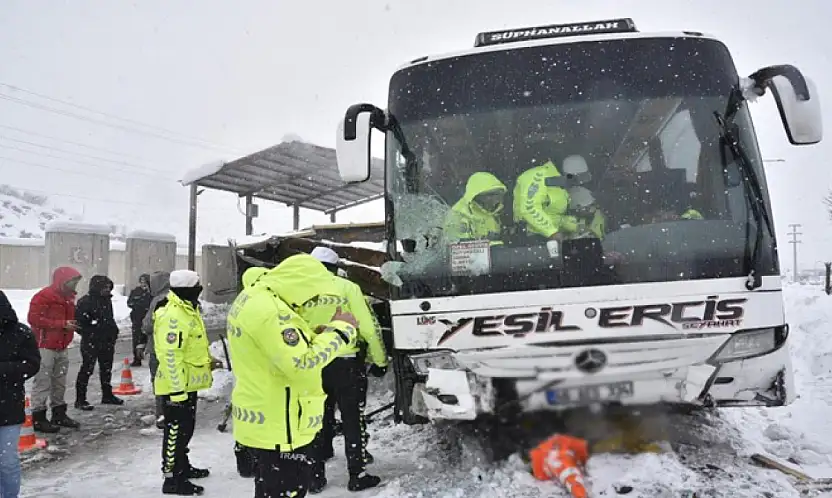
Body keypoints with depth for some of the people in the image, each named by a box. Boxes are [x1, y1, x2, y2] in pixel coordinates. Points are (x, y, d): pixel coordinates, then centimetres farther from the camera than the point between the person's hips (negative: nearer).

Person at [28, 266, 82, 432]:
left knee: (60, 383, 14)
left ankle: (59, 414, 23)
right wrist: (62, 324, -21)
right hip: (45, 347, -9)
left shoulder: (68, 298, 14)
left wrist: (74, 325, 4)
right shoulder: (44, 296, -14)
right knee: (43, 383, -6)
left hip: (62, 347, 9)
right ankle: (38, 418, 0)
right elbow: (34, 318, -21)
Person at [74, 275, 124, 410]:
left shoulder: (107, 300, 10)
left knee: (107, 369, 17)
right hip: (91, 343, -8)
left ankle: (107, 395, 29)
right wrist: (89, 334, -16)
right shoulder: (85, 301, -15)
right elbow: (79, 322, -17)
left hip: (107, 342, 8)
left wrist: (113, 330, 10)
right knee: (87, 369, -4)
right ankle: (80, 399, 3)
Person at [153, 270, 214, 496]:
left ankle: (183, 466, 36)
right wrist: (177, 390, -27)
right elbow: (170, 356, -28)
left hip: (189, 382, 10)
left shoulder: (187, 310, 10)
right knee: (177, 431, -1)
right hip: (177, 385, -10)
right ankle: (172, 479, 9)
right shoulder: (173, 315, -25)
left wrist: (207, 361, 26)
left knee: (185, 428, 21)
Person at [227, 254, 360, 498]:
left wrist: (320, 336, 2)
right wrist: (341, 330, -19)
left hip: (266, 420, 11)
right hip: (279, 427, -10)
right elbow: (302, 366, -28)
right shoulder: (269, 311, -26)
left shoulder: (252, 298, 8)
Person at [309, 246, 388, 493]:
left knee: (319, 421, 16)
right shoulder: (348, 288, -8)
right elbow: (369, 327, -10)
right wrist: (380, 360, 1)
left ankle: (316, 476, 23)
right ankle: (357, 476, 16)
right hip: (347, 363, -3)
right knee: (353, 421, 10)